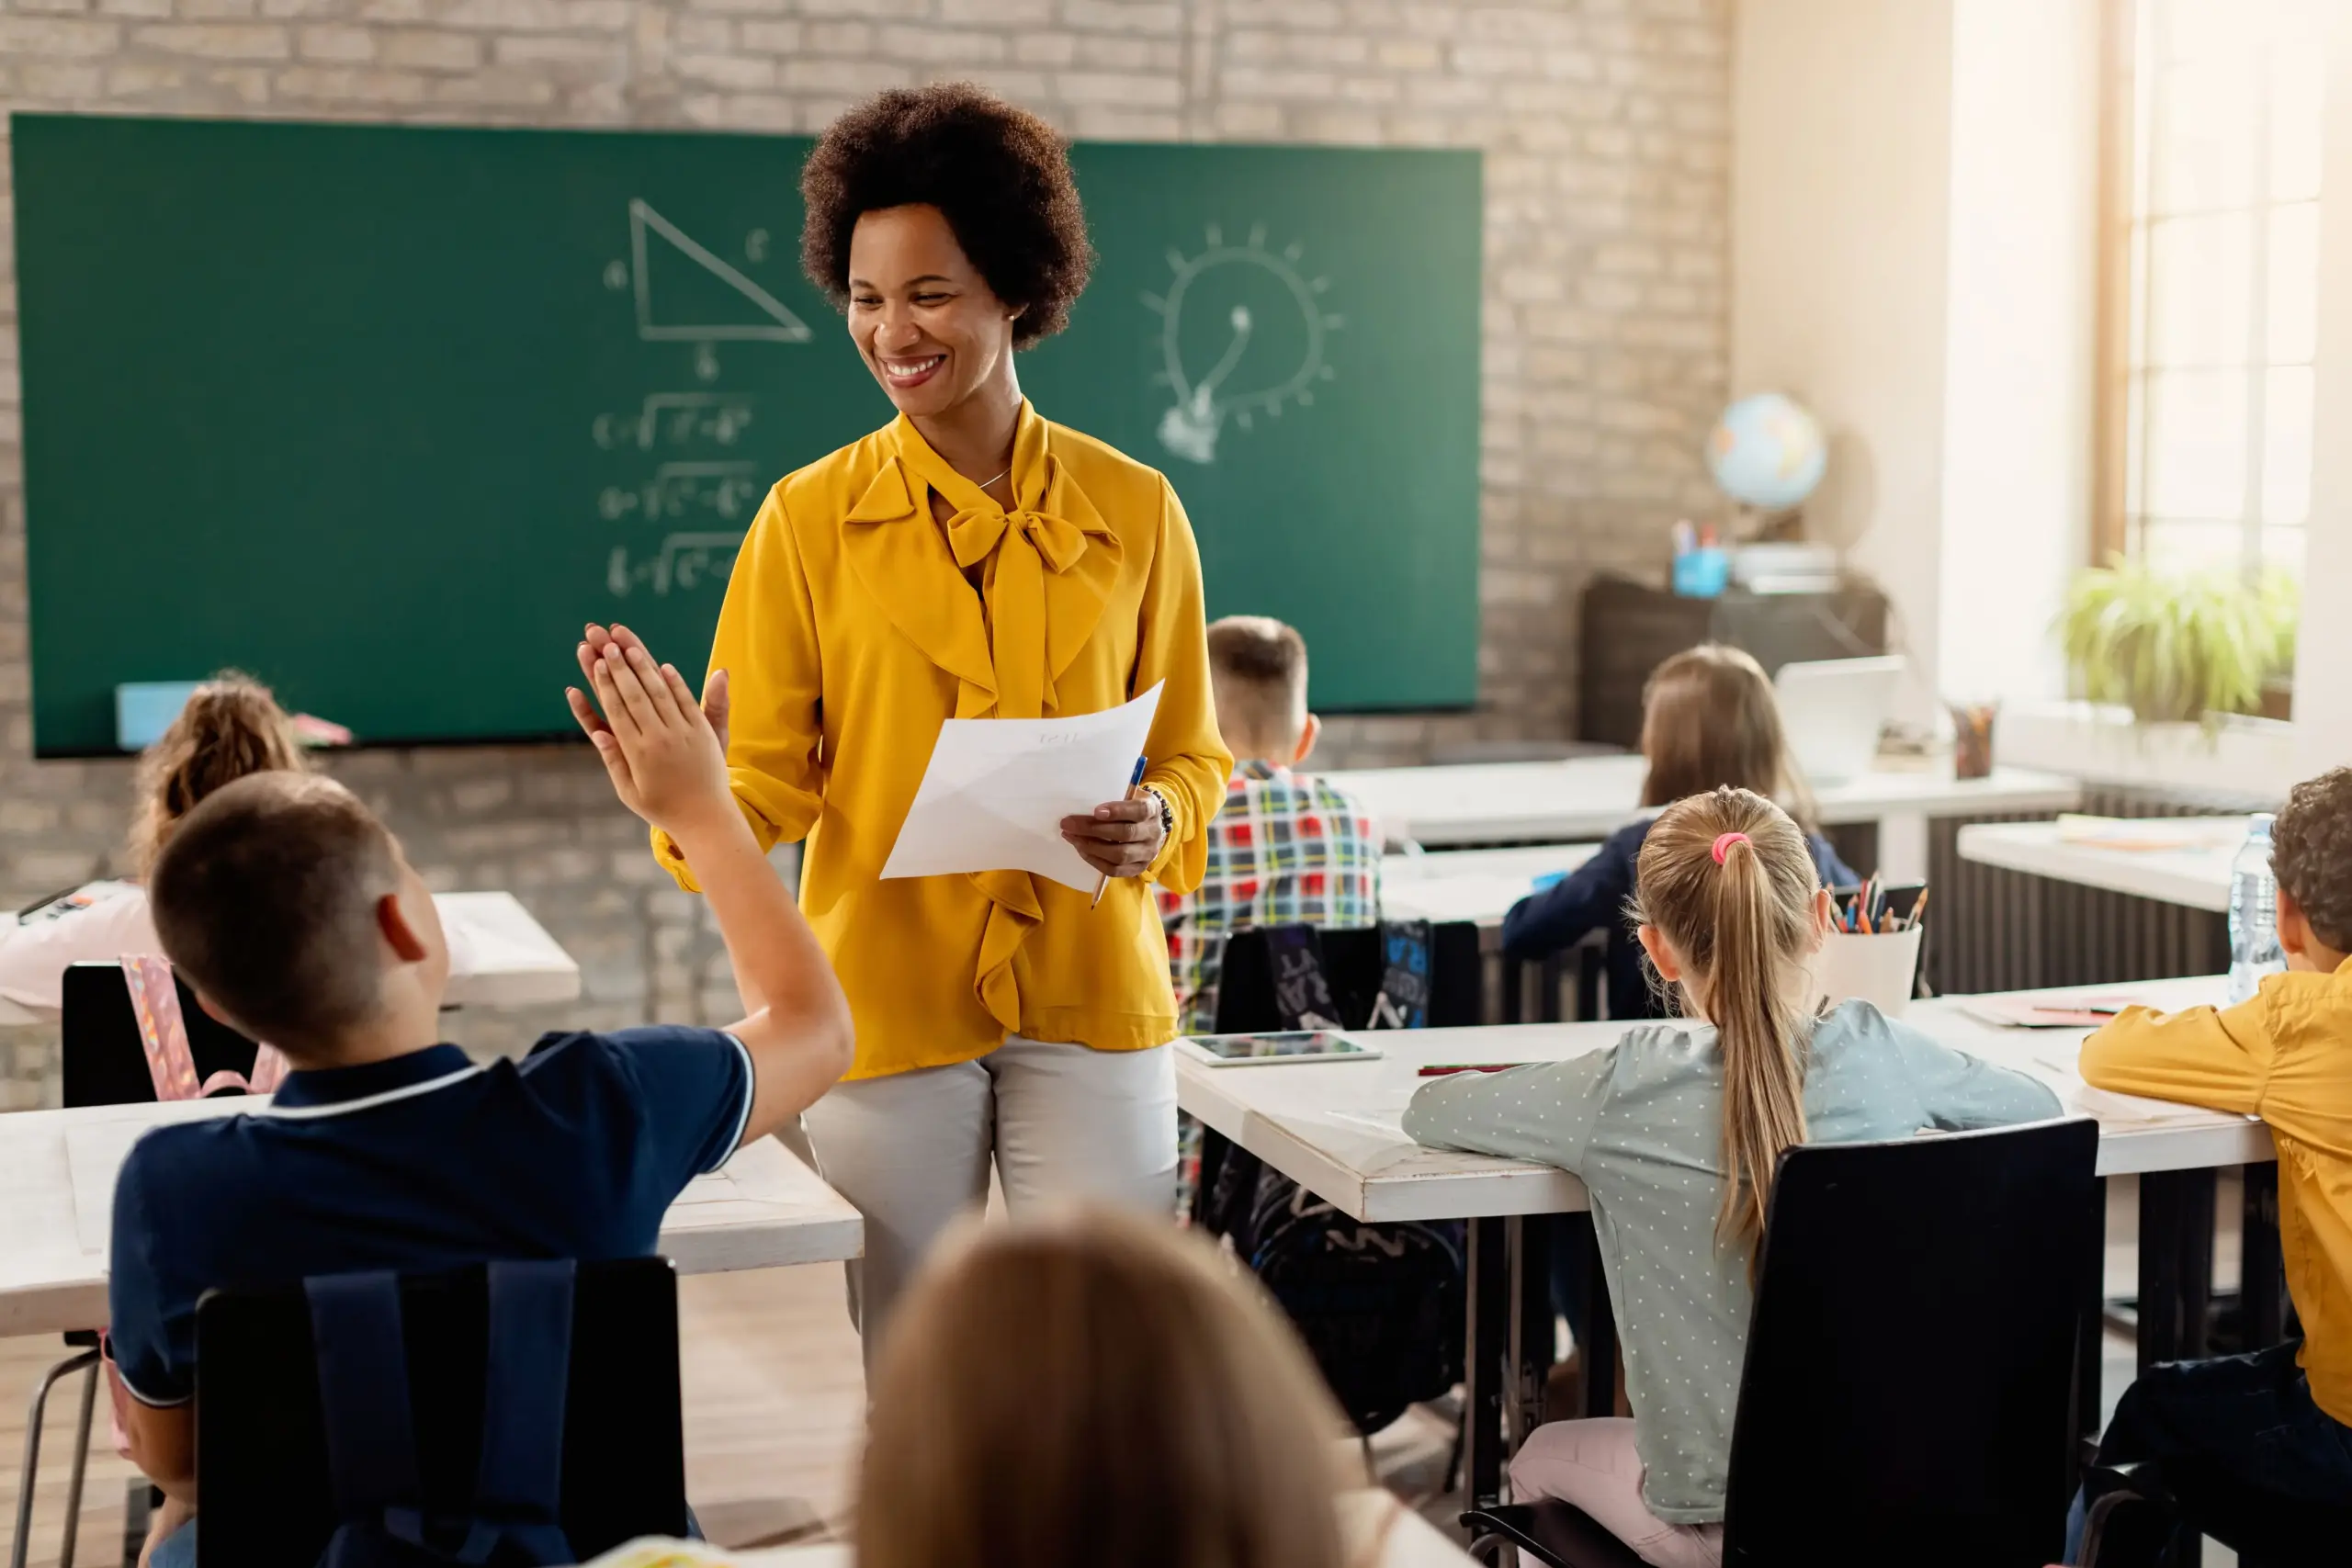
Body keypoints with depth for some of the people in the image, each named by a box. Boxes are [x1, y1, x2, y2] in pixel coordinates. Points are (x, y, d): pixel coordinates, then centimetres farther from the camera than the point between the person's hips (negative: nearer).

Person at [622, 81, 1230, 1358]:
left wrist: (1158, 824, -11)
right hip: (885, 998, 0)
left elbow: (1192, 750, 10)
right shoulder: (810, 518, 1)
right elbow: (763, 765, -2)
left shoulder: (1133, 511, 4)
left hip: (1090, 1000, 1)